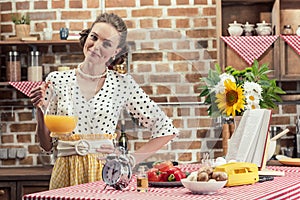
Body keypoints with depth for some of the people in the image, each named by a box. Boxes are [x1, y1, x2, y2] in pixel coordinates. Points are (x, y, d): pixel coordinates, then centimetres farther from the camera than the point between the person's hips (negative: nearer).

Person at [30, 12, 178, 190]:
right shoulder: (57, 80, 5)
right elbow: (47, 145, 9)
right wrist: (40, 110, -5)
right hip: (67, 175, 1)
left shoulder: (122, 84, 2)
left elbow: (166, 129, 5)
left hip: (107, 174, -1)